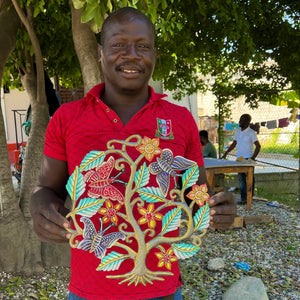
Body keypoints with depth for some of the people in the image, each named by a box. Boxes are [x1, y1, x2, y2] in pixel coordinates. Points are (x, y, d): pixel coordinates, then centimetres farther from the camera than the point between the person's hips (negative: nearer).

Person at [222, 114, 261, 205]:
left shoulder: (251, 132, -10)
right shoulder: (237, 131, 11)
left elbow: (258, 146, -12)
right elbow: (234, 143, 19)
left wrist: (253, 158, -20)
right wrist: (226, 152, 9)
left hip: (248, 159, -6)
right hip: (239, 159, 7)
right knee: (241, 179, 7)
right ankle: (243, 199, 13)